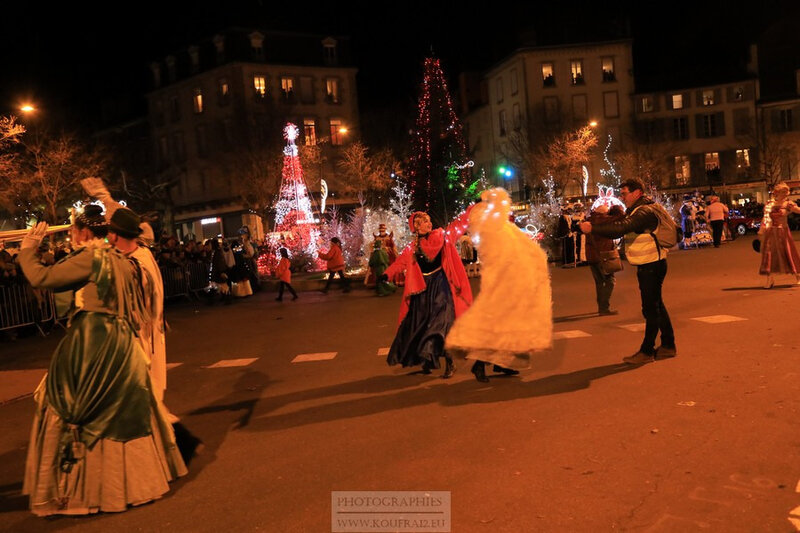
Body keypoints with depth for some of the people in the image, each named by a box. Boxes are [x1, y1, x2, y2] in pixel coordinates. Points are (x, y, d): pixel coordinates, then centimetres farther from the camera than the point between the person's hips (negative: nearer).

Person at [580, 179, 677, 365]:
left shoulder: (645, 211, -20)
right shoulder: (638, 210, 16)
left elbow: (620, 228, -33)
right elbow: (623, 227, 13)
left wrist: (592, 228, -34)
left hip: (652, 265, -11)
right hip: (648, 265, 11)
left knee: (651, 308, -4)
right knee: (656, 306, 17)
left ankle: (647, 351, 1)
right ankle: (668, 346, 27)